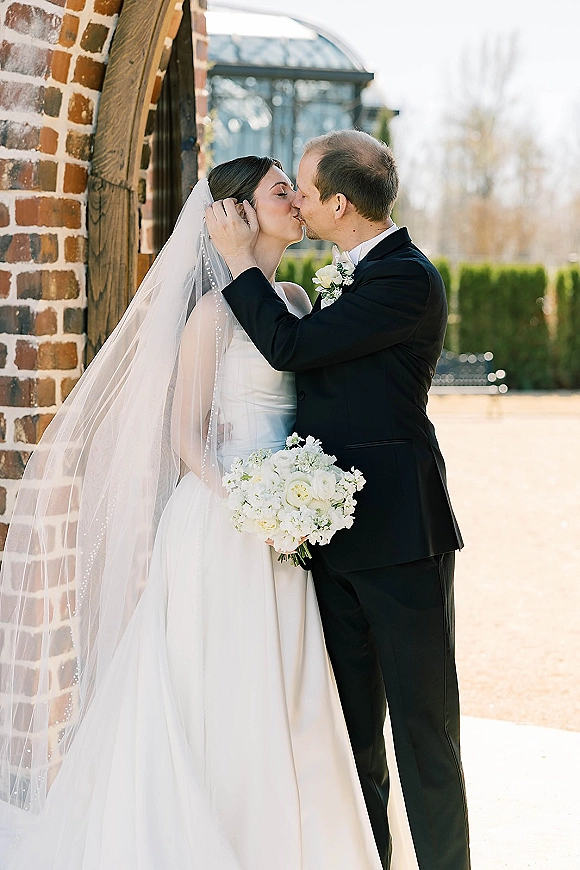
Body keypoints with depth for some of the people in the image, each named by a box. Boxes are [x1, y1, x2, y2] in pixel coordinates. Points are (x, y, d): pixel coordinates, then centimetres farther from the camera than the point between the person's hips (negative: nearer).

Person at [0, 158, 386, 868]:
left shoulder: (293, 300, 13)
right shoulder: (215, 310, -9)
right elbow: (183, 435, -9)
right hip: (218, 524, -7)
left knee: (282, 696, 9)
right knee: (218, 695, -1)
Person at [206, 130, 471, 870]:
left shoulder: (407, 279, -15)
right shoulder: (363, 275, 15)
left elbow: (291, 345, -19)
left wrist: (239, 259, -9)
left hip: (399, 531, -9)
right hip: (341, 532, 9)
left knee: (421, 720, -1)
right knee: (353, 721, 14)